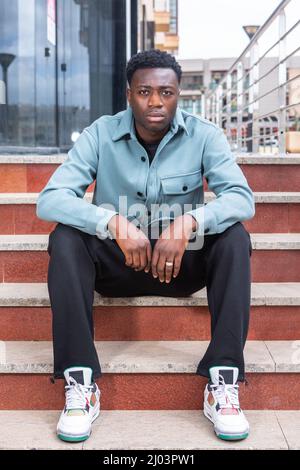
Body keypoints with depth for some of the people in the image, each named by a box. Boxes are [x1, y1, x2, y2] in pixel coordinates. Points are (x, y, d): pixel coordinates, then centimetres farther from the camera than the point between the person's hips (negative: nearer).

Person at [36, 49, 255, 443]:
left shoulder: (204, 136, -7)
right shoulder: (101, 134, -8)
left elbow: (243, 199, -18)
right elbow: (49, 199, -18)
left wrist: (189, 222, -38)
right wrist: (114, 223, -35)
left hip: (184, 262, 0)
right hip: (116, 261, 0)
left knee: (234, 237, -26)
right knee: (64, 237, -26)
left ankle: (223, 382, -28)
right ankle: (80, 382, -28)